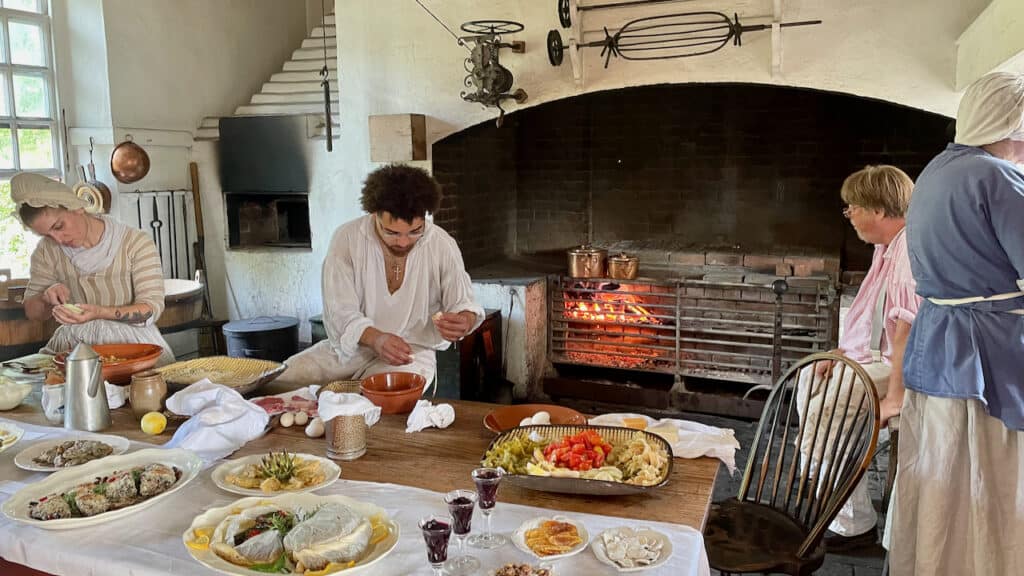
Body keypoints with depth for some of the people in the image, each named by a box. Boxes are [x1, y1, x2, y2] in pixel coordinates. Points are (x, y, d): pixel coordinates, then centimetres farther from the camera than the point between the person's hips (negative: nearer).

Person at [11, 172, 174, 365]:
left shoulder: (136, 243, -6)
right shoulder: (48, 251, 6)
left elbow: (152, 308, -10)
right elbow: (31, 312, 14)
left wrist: (101, 312, -26)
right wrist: (47, 298, -10)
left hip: (131, 343, -5)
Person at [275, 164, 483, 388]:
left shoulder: (443, 246, -9)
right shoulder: (347, 238, -10)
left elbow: (463, 303, -1)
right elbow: (340, 311, -13)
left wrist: (464, 320, -28)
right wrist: (375, 338, -34)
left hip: (412, 351, -2)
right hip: (350, 346, 2)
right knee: (278, 381, -14)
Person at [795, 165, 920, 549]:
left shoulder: (911, 249, -24)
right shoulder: (889, 246, 10)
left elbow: (908, 328, -30)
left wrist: (894, 398, -30)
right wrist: (844, 350, 12)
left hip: (905, 365, -11)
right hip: (879, 353, 11)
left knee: (823, 410, -22)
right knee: (809, 382, 17)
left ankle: (854, 522, -8)